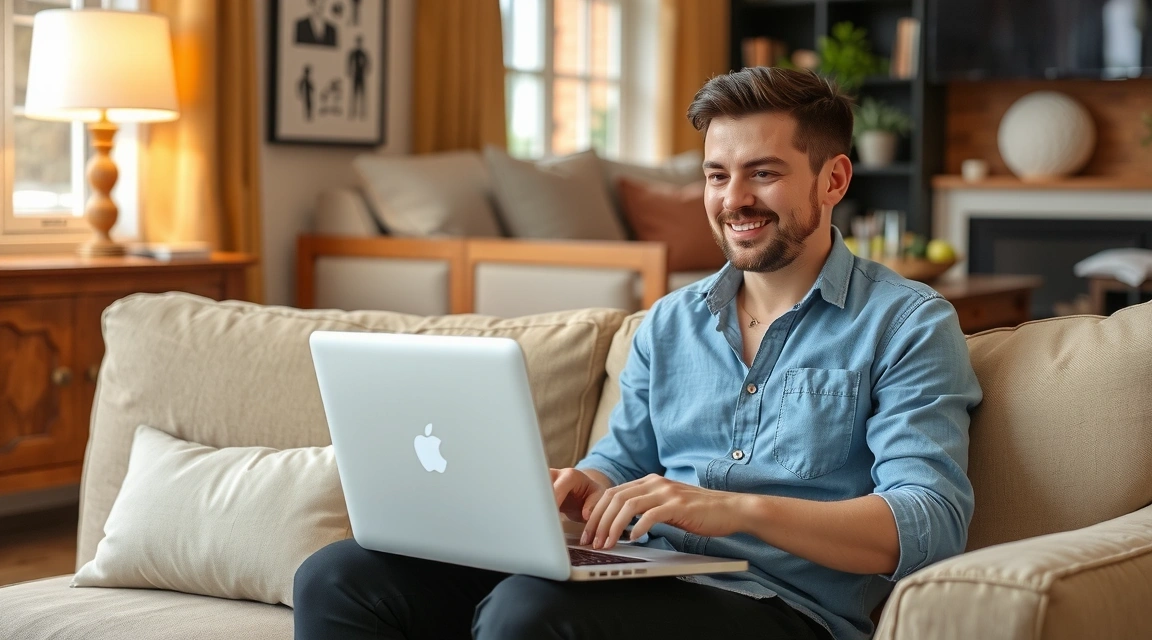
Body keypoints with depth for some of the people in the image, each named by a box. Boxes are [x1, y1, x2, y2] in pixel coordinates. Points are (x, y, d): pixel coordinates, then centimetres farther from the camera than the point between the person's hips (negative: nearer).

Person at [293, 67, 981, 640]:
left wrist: (738, 507, -25)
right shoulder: (669, 323, 21)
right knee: (340, 577, -11)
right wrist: (583, 491, -5)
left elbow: (932, 521, -12)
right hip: (650, 581, 6)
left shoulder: (908, 324, 1)